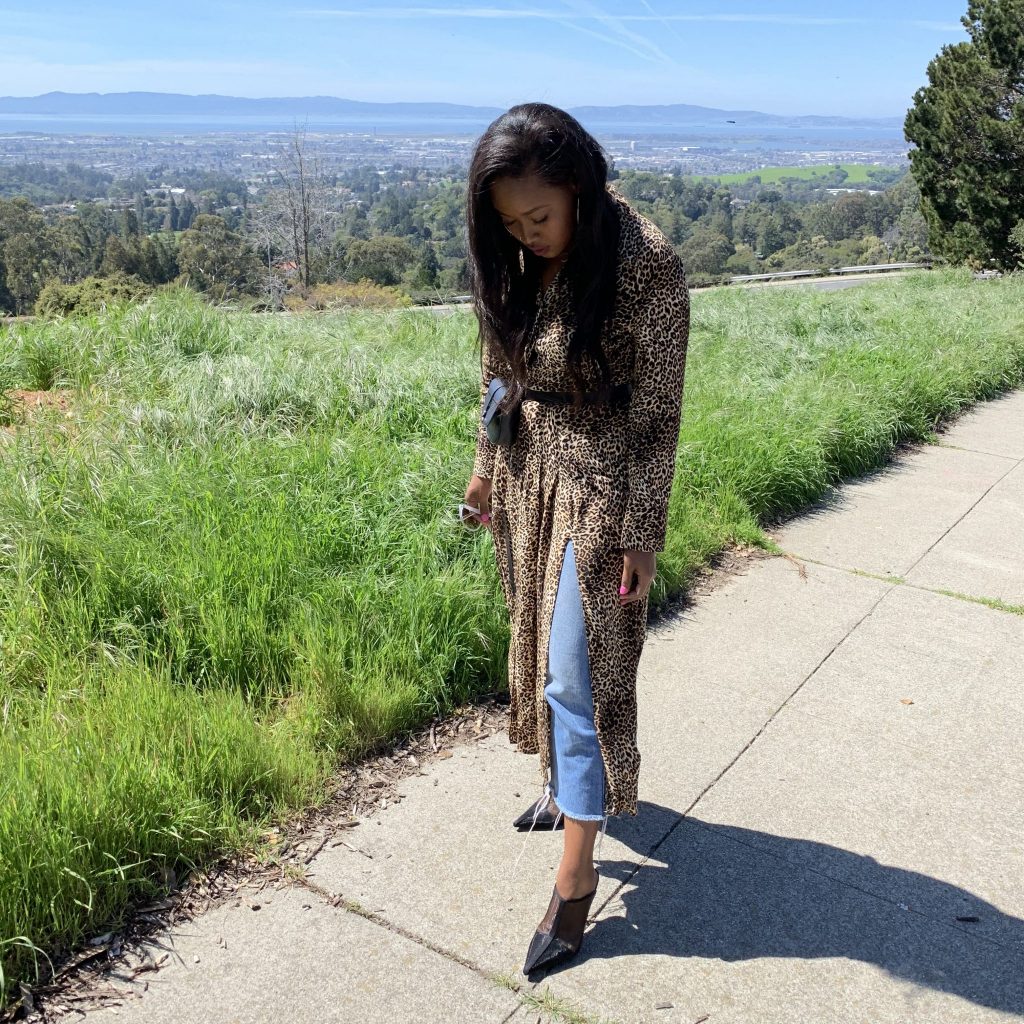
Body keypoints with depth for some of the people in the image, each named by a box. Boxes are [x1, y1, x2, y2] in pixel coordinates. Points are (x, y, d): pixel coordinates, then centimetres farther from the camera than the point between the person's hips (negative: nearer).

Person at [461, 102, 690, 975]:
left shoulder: (645, 264, -19)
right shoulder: (511, 261, -1)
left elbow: (658, 411, -16)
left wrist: (639, 531, -15)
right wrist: (486, 469, 14)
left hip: (602, 485, -6)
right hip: (528, 477, 6)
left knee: (578, 668, -4)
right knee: (540, 645, 18)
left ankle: (576, 874, 9)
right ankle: (568, 784, 42)